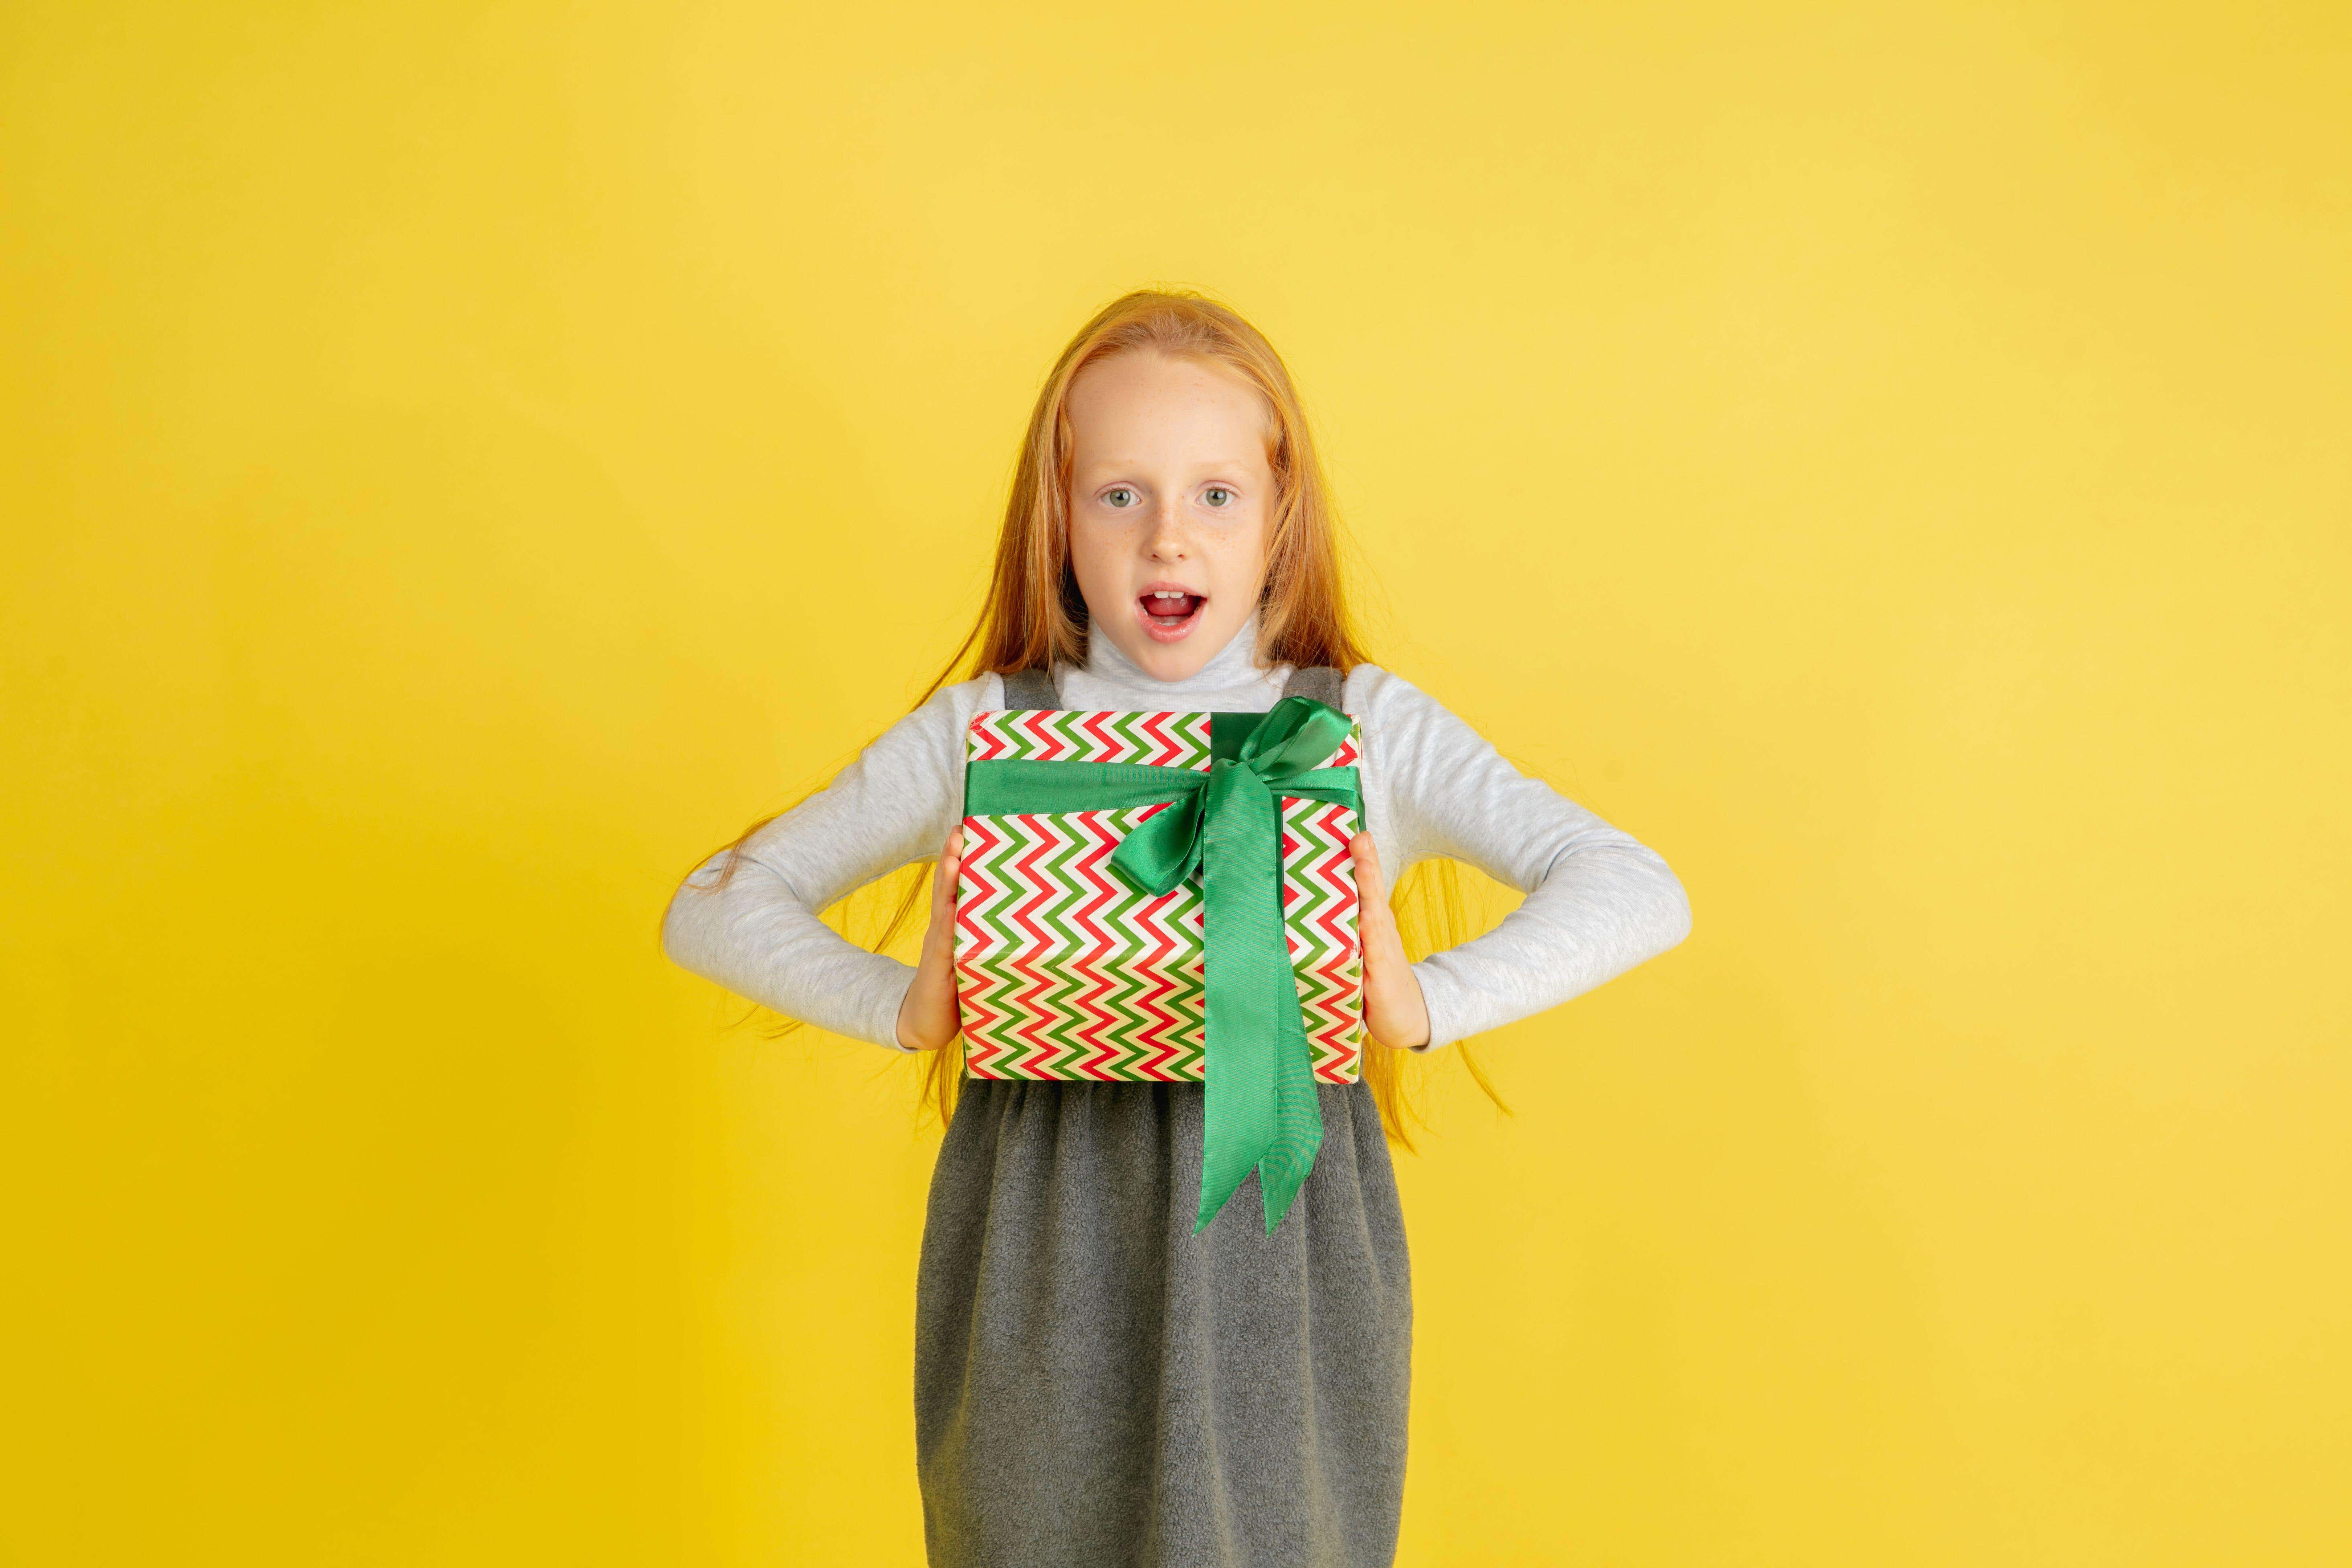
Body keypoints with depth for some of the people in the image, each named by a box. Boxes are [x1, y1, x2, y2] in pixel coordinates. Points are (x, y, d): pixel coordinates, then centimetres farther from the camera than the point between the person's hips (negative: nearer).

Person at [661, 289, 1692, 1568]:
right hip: (1042, 1263, 1)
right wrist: (900, 1005, -16)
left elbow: (1638, 892, -6)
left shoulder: (1367, 727, 1)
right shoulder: (980, 732, 2)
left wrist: (1427, 1005, -21)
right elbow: (712, 910, 2)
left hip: (1280, 1239, 0)